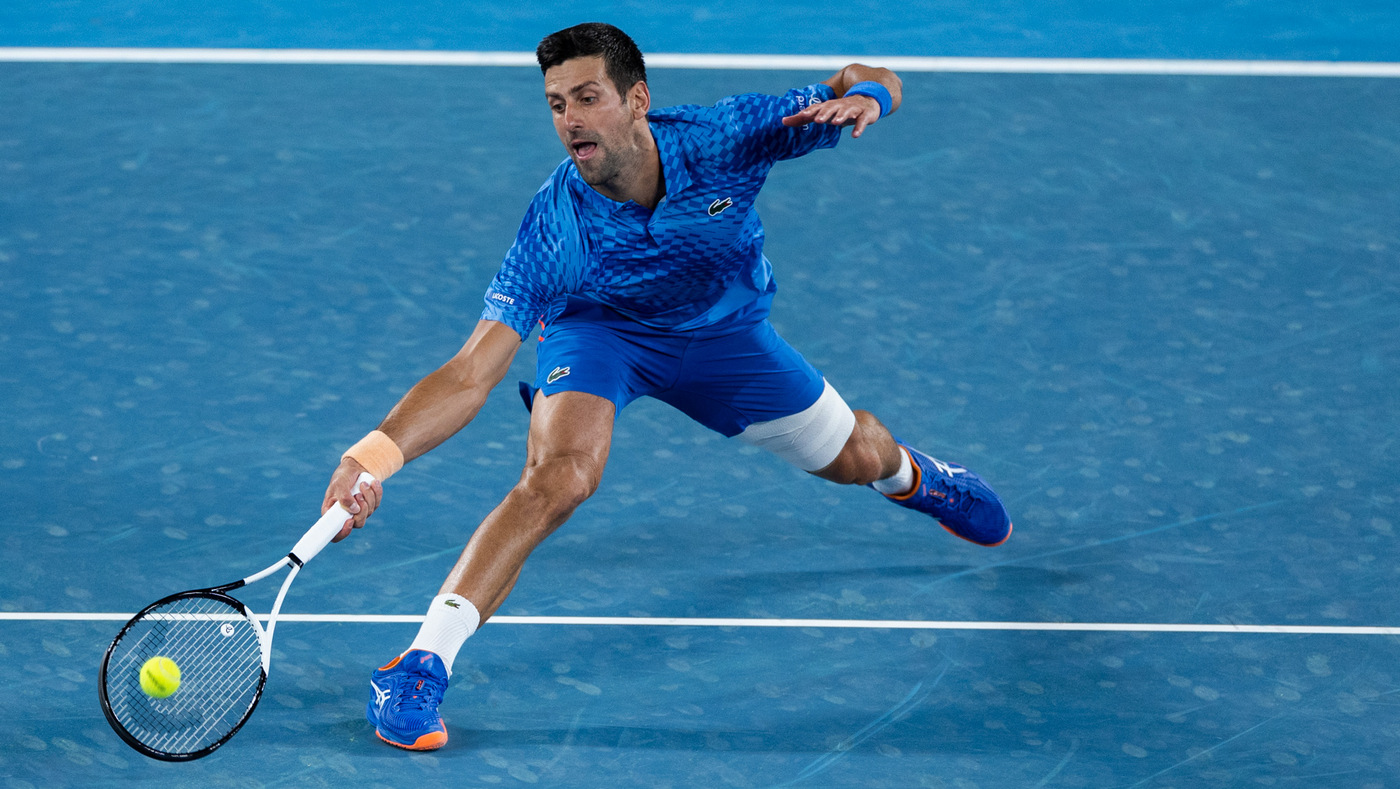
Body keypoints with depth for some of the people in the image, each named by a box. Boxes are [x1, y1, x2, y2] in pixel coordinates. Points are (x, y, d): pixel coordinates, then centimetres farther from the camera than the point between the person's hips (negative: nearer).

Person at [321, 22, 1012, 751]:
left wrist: (865, 93, -46)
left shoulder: (719, 140, -32)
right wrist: (376, 453, -55)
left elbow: (875, 83, -21)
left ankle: (906, 473, 57)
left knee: (855, 460, 15)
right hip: (599, 330, -3)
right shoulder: (552, 227, -36)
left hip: (724, 330, 3)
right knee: (560, 476, -33)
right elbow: (470, 375, -39)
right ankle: (419, 667, -30)